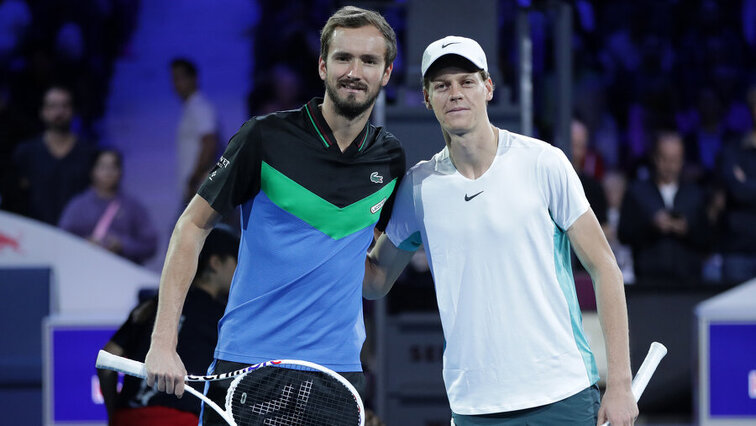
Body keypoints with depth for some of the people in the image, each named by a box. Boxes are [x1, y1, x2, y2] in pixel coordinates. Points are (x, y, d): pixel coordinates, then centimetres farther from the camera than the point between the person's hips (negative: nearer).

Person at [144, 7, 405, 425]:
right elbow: (192, 225, -2)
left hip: (338, 371, 3)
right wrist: (163, 342, -9)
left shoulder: (390, 159, 6)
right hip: (245, 361, -3)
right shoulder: (266, 137, -5)